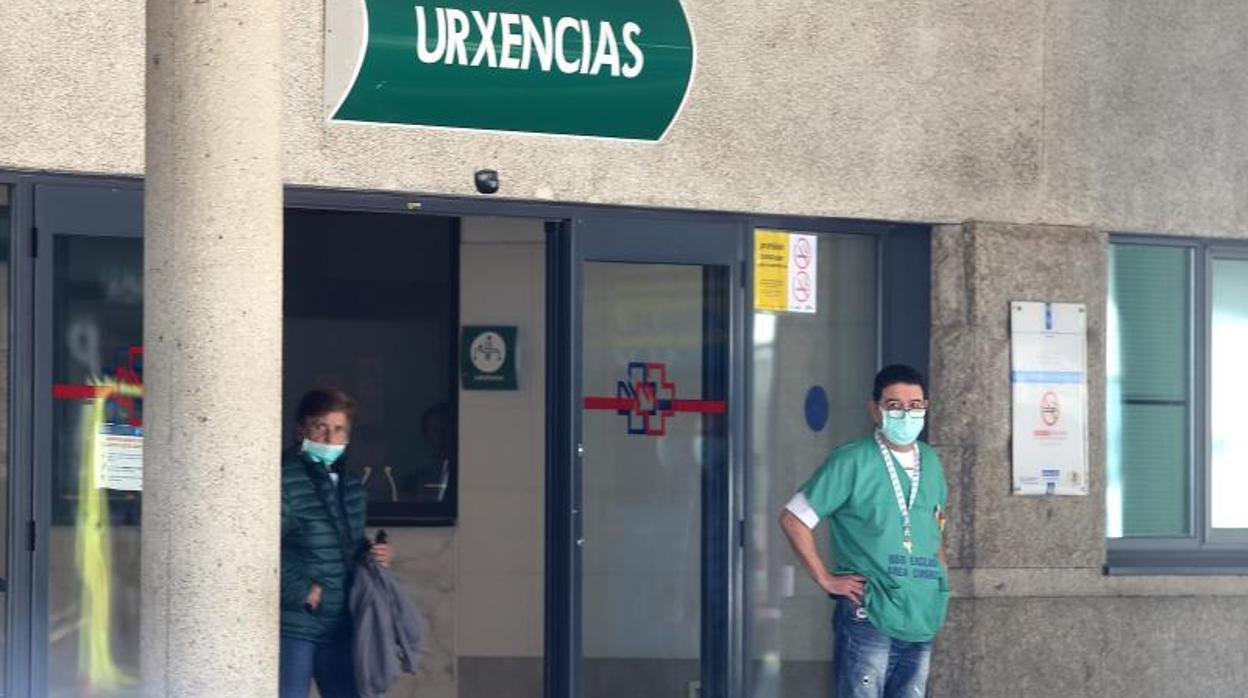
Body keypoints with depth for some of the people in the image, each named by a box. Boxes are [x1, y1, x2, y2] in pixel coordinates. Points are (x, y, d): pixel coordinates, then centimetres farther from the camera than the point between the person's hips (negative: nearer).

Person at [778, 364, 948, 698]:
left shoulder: (930, 461, 13)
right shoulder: (851, 461, -7)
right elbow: (793, 519, -6)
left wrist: (938, 574, 15)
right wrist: (825, 579, -7)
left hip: (922, 621, 6)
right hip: (868, 619, -6)